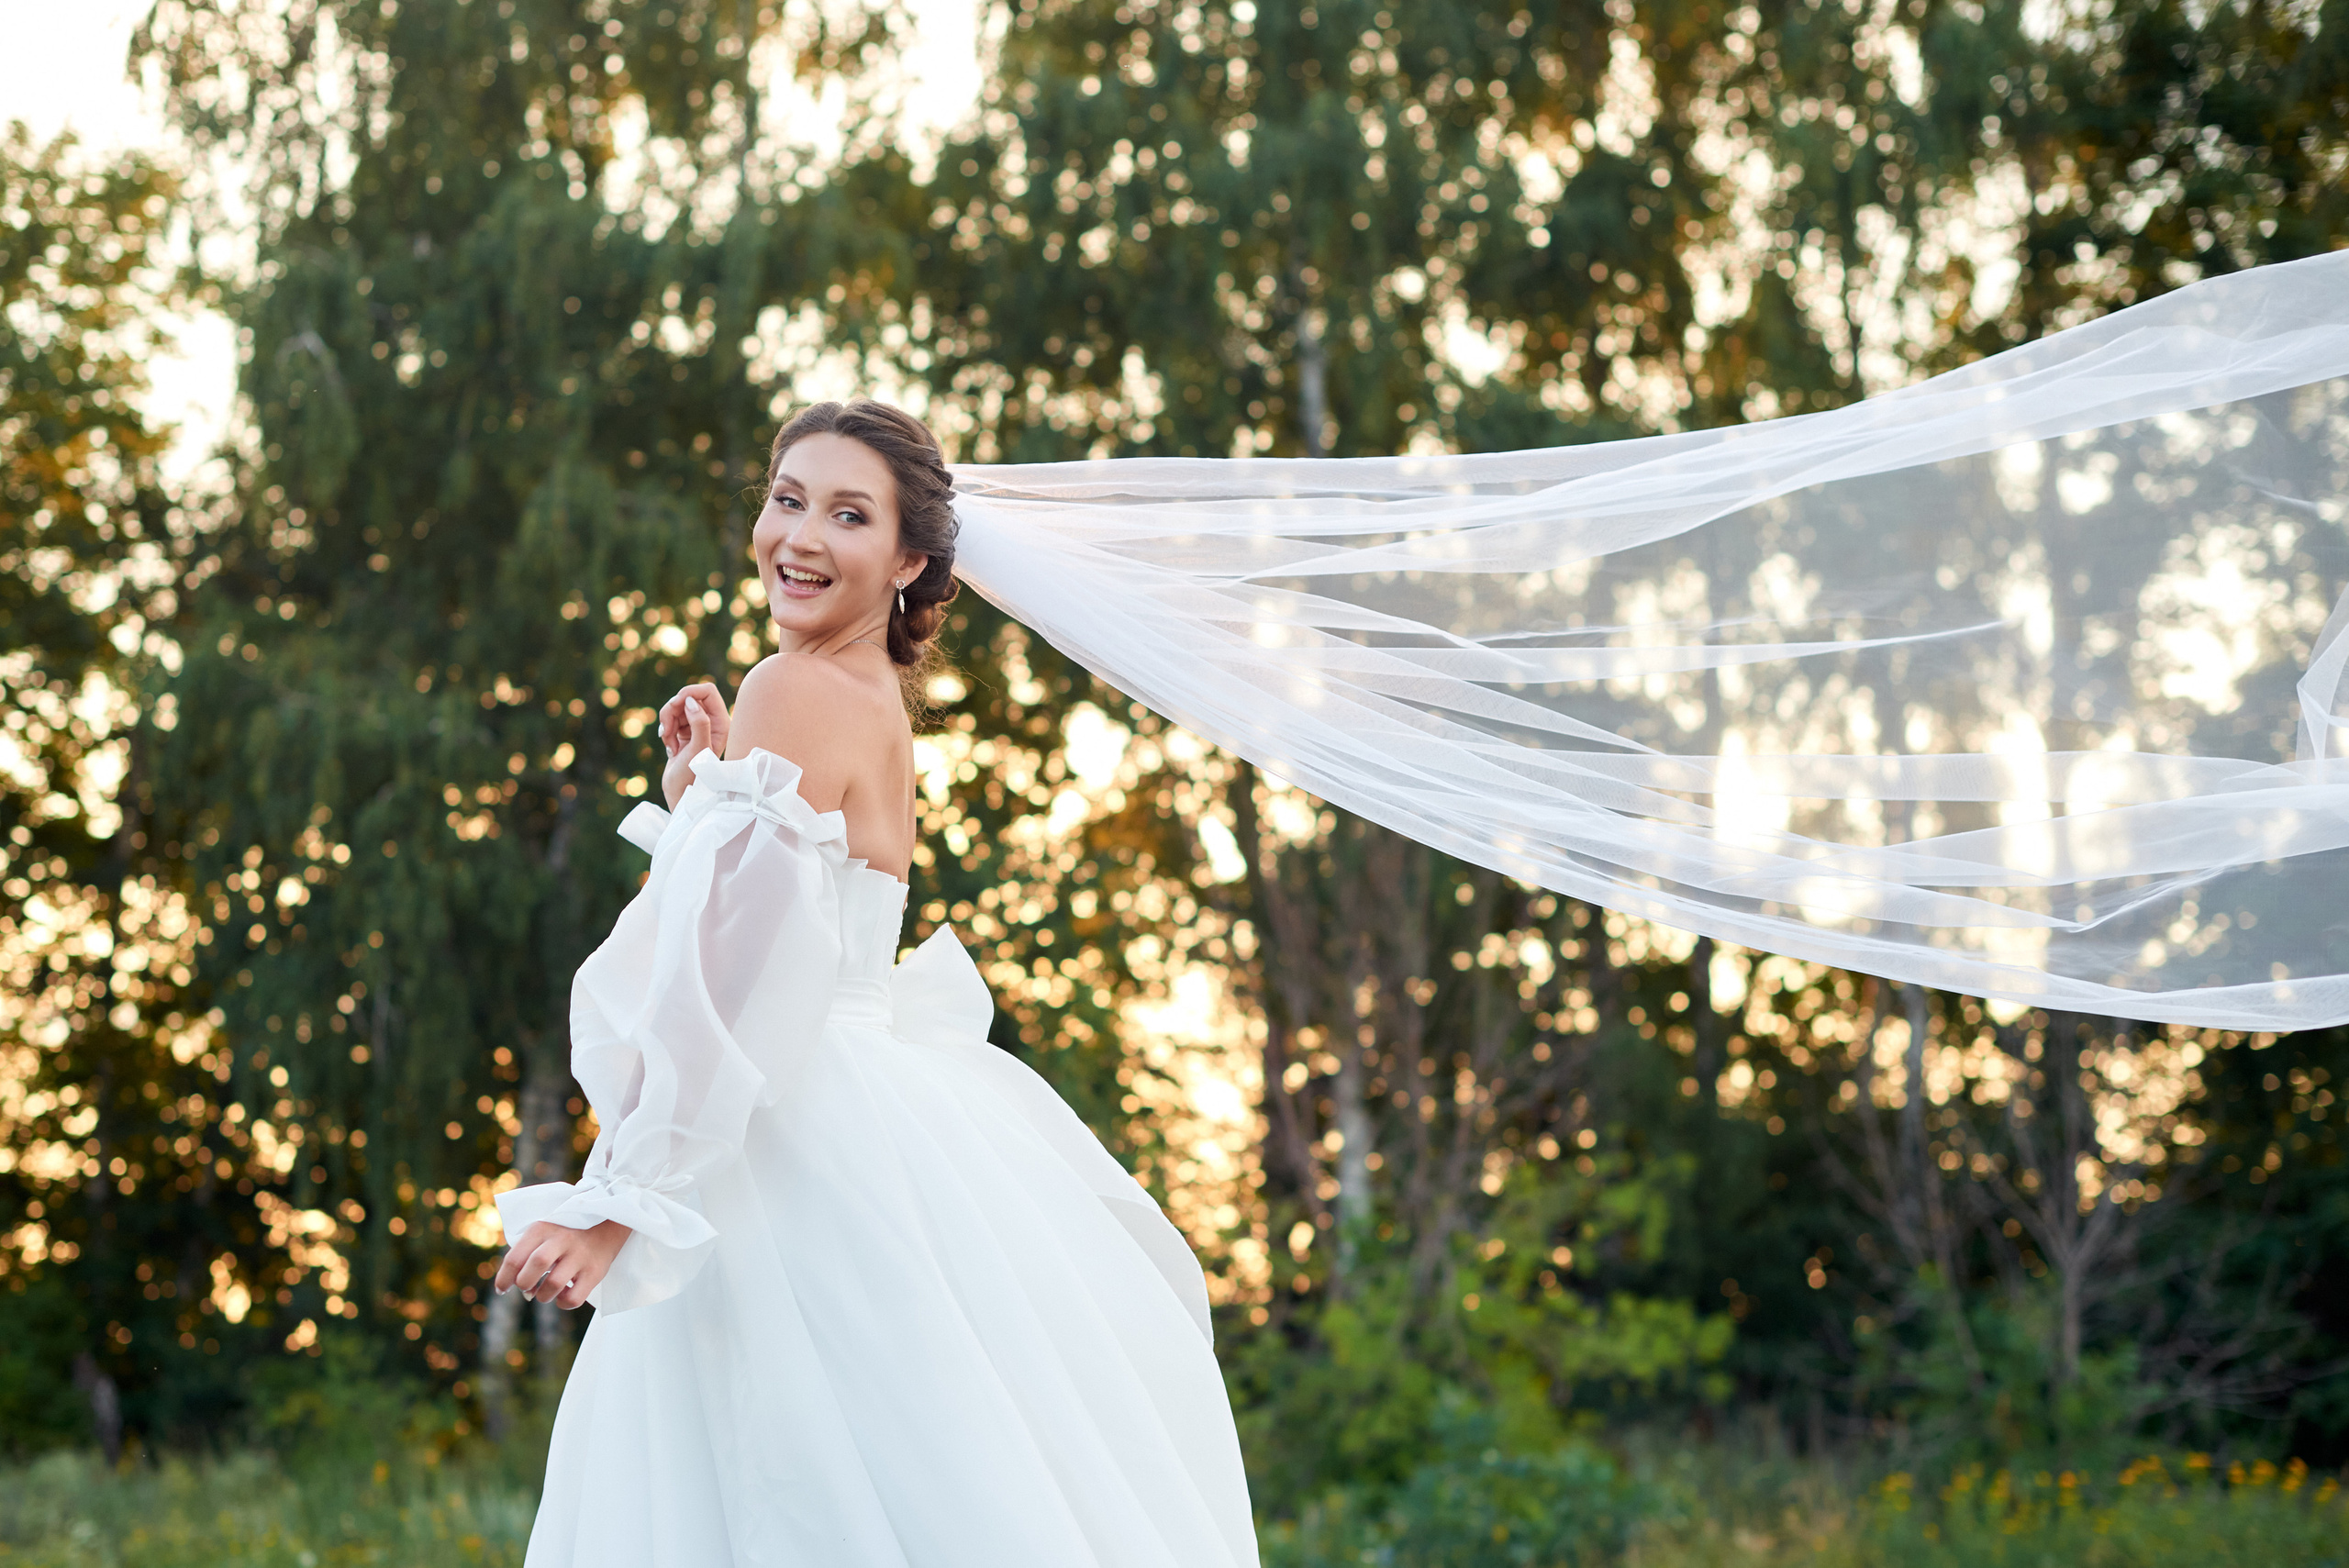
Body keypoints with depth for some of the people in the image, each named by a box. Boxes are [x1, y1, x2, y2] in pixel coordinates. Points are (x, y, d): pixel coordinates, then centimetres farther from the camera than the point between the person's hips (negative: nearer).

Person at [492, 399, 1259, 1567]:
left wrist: (613, 1209, -22)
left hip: (798, 1164, -9)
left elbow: (745, 980, -20)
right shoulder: (873, 701, 15)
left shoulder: (795, 695, -13)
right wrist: (702, 795, 8)